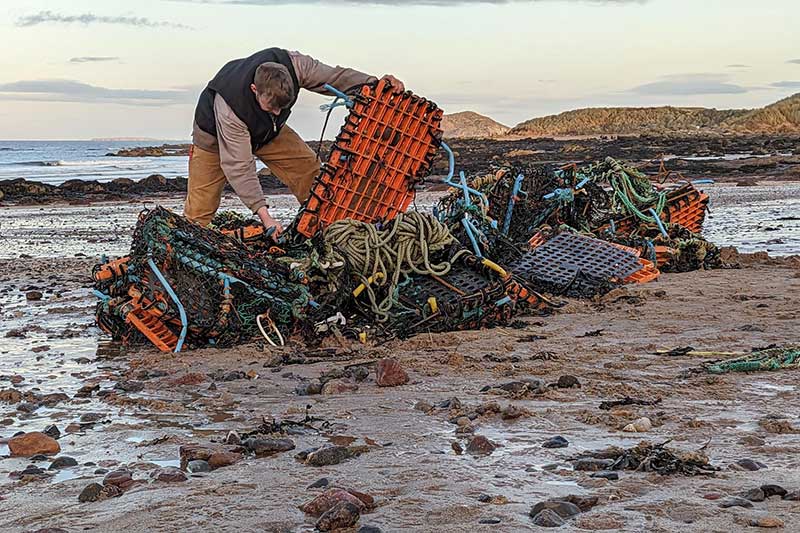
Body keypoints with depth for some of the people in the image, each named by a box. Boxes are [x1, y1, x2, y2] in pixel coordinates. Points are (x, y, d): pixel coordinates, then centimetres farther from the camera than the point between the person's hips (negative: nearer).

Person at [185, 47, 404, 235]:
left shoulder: (293, 65, -35)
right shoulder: (229, 108, -44)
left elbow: (333, 77, -19)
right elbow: (239, 166, -39)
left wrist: (375, 84, -34)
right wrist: (264, 215, -43)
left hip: (267, 130, 5)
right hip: (216, 134, -5)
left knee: (308, 168, -11)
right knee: (199, 211, -10)